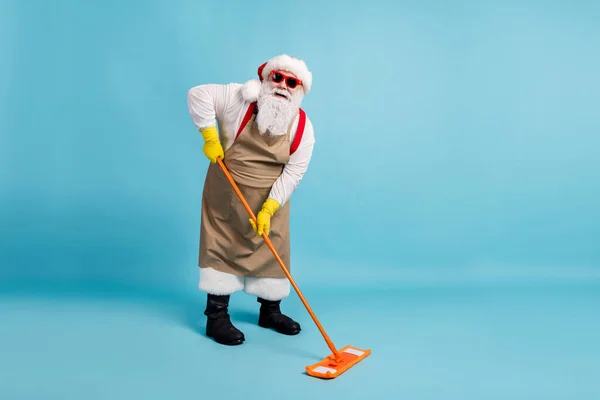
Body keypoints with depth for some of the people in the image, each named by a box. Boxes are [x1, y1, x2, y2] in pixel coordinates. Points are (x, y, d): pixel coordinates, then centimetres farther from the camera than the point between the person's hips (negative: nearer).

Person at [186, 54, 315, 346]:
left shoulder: (303, 127, -11)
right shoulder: (240, 98, -17)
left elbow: (294, 171, -14)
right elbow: (198, 94, -19)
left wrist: (268, 209, -21)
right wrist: (210, 137, -23)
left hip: (271, 198, 3)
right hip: (227, 192, -3)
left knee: (272, 250, 8)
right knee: (222, 247, 1)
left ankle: (270, 311, 27)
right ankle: (216, 317, 10)